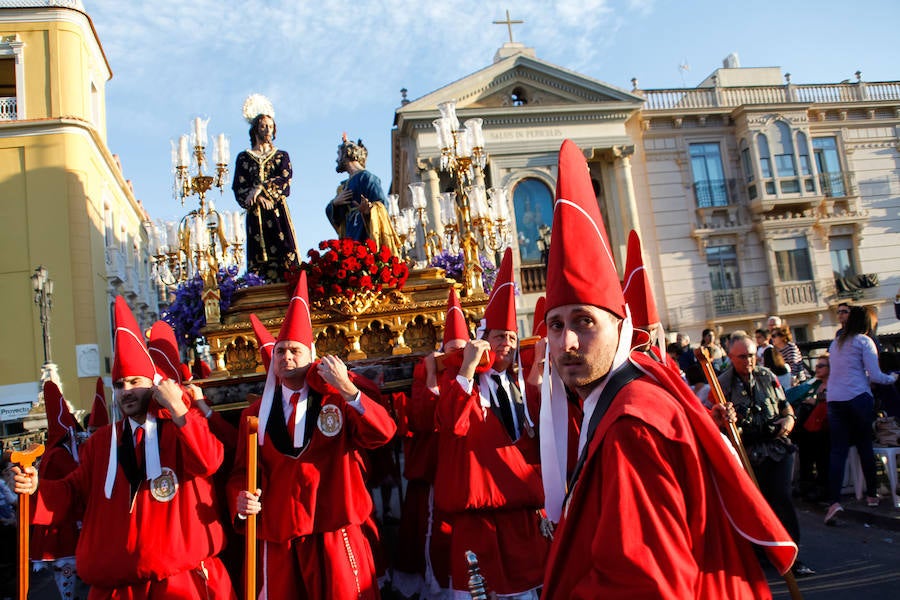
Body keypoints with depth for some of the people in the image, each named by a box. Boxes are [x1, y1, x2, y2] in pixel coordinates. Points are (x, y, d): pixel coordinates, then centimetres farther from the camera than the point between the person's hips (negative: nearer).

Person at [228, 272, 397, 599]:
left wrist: (347, 389, -23)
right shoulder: (256, 413, 8)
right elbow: (243, 471, 7)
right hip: (279, 536, 3)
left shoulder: (335, 400, 1)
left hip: (335, 533, -2)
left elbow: (383, 433, -13)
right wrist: (241, 498, -14)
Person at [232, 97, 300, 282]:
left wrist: (261, 188, -14)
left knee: (283, 255, -10)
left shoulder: (281, 155, 17)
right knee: (259, 261, -7)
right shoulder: (244, 157, 14)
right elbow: (238, 188, 4)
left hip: (278, 213, 0)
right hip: (256, 215, 0)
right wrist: (258, 199, -13)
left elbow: (285, 178, -1)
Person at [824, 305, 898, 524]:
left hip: (834, 399, 4)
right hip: (858, 398, -3)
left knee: (838, 450, -1)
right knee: (865, 446, 13)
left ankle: (834, 500, -13)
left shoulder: (835, 343, 16)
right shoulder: (864, 341, 0)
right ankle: (871, 494, 23)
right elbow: (875, 376, -5)